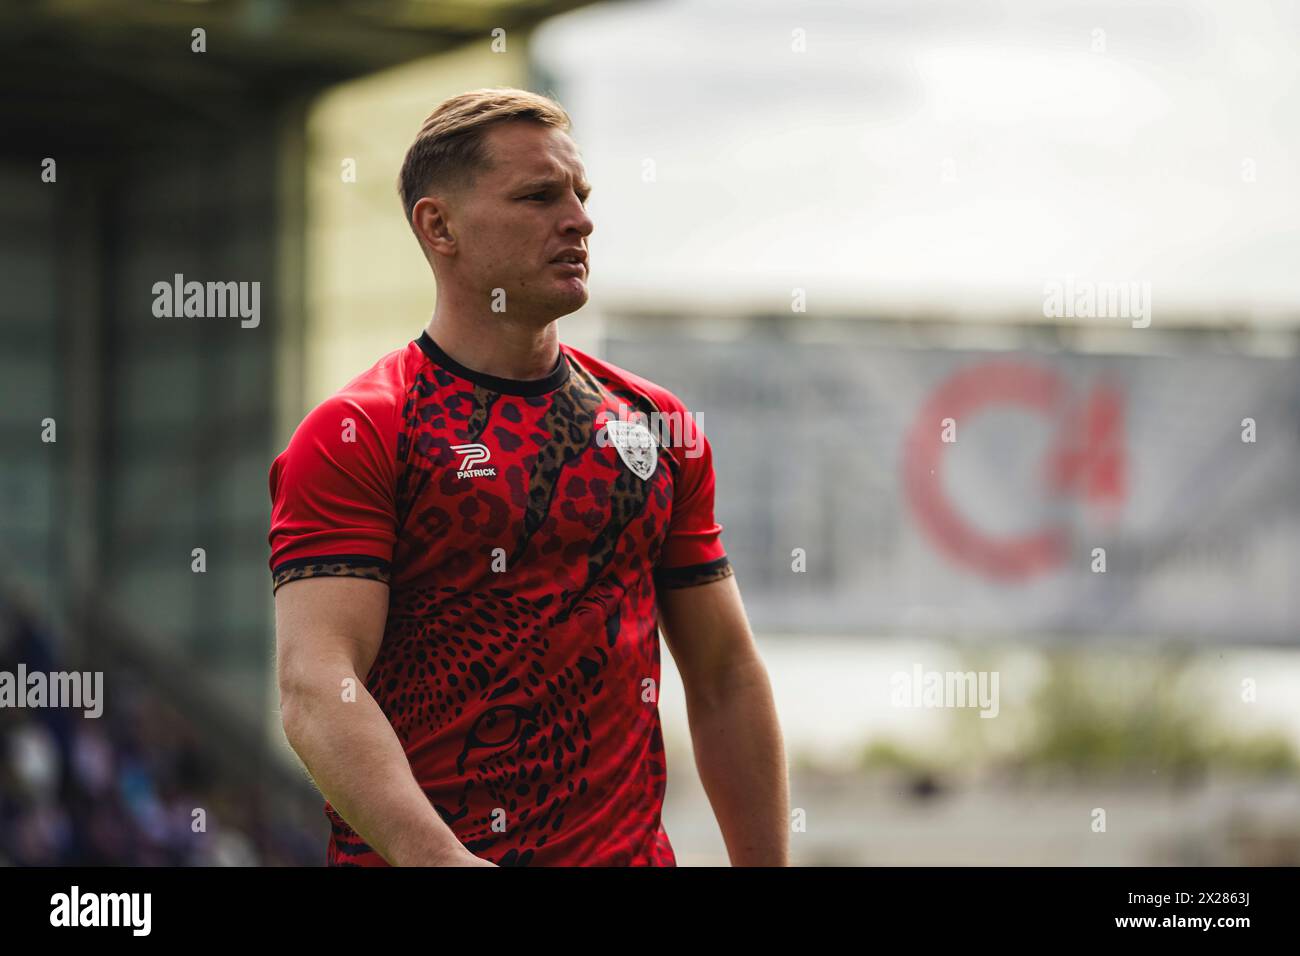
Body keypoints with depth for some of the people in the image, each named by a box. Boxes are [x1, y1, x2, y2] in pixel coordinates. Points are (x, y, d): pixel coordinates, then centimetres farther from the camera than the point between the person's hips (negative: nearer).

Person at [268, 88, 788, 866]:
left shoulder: (657, 423, 9)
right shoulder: (353, 437, -8)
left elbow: (726, 680, 12)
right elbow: (316, 686, -19)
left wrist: (766, 865, 4)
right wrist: (438, 858, -32)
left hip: (632, 847, 5)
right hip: (413, 859, -5)